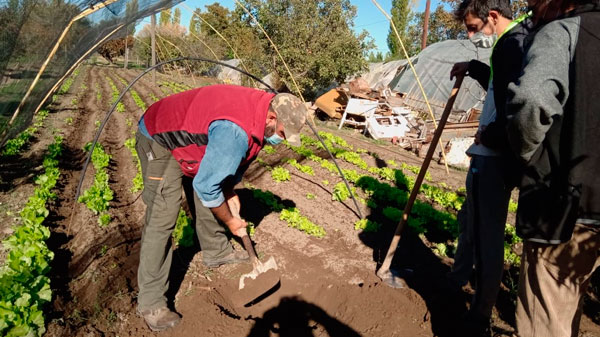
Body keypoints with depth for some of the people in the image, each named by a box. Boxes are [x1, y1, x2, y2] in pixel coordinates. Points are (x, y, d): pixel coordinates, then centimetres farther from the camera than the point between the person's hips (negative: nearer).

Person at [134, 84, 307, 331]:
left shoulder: (259, 113, -8)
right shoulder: (235, 131, -39)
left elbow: (236, 158, 8)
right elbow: (206, 186, -31)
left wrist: (230, 195, 3)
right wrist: (230, 221, -16)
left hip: (189, 136, 9)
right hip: (159, 139, -9)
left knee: (213, 199, 12)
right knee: (162, 218, -14)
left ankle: (216, 252, 34)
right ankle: (150, 302, -4)